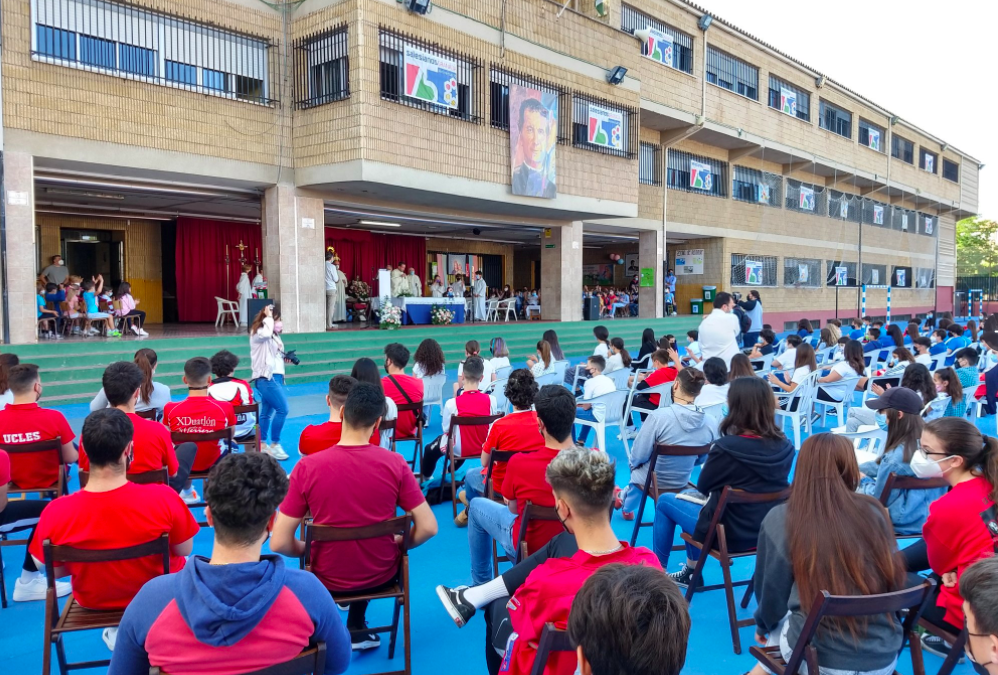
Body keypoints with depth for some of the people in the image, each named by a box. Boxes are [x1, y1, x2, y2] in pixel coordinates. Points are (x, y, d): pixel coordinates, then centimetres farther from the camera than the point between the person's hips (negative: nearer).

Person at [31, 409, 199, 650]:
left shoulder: (55, 513, -28)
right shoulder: (163, 498, -33)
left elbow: (56, 571, -9)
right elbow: (184, 550, -15)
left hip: (93, 601, 2)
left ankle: (116, 630, 37)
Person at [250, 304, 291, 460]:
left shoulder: (273, 335, 15)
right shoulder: (258, 333, -11)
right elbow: (266, 333, -36)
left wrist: (285, 358, 6)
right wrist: (268, 317, -21)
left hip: (275, 376, 9)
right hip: (266, 377, -9)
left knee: (267, 411, 14)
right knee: (282, 409, -14)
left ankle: (262, 444, 22)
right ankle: (274, 445, -4)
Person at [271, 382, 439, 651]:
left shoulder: (307, 467, -20)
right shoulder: (395, 463, -18)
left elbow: (279, 543, -17)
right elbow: (428, 527, -15)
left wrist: (307, 550, 5)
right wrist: (398, 545, 5)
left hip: (327, 581, 0)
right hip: (382, 576, 1)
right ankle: (356, 630, 35)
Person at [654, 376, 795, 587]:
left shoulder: (726, 447, -26)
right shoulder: (785, 447, -9)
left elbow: (703, 486, -9)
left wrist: (710, 463, 8)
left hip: (730, 533, -6)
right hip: (768, 531, 6)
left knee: (665, 501, 18)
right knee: (694, 501, 30)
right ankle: (691, 570, 39)